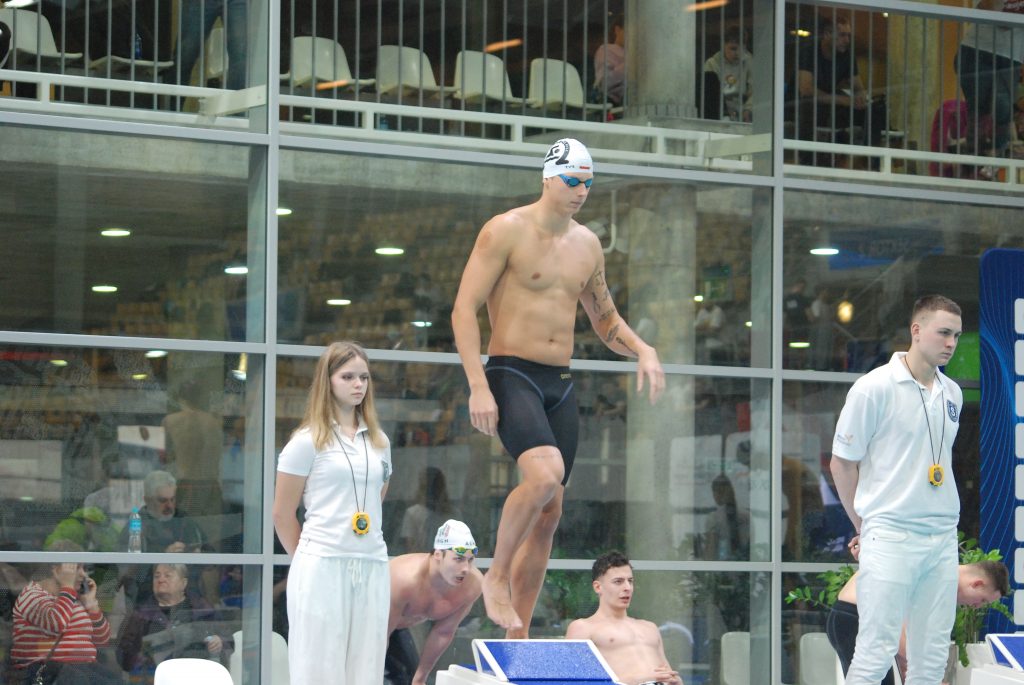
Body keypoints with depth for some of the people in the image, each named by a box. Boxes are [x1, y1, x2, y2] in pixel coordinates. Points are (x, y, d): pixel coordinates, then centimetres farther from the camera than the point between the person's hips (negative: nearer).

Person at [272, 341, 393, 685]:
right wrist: (309, 558, 8)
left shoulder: (379, 442, 15)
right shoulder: (307, 441, -2)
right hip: (322, 568, -5)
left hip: (373, 567, 5)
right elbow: (283, 515, 1)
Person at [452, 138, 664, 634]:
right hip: (511, 375, -7)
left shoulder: (587, 244, 13)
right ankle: (496, 576, -9)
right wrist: (477, 385, -18)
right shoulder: (506, 231, -6)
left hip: (560, 386, 7)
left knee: (548, 512, 4)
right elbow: (464, 308, -10)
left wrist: (643, 350, 4)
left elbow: (604, 319, 25)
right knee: (545, 475, -30)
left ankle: (518, 635, 11)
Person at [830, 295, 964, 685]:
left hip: (942, 539, 6)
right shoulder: (873, 388, -7)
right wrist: (864, 526, 4)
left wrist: (939, 521, 15)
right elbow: (842, 463, -1)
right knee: (876, 652, -9)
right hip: (890, 537, -6)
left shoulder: (952, 394, 11)